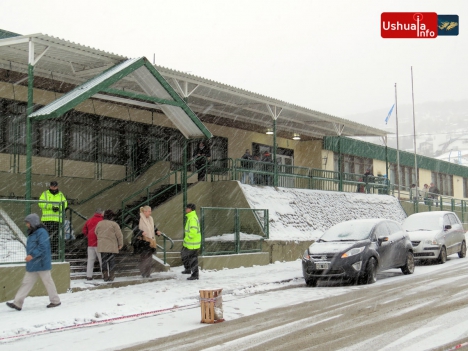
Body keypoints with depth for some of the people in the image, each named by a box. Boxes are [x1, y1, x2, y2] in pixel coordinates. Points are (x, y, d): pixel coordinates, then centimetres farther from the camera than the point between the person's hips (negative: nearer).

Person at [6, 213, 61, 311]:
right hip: (32, 265, 9)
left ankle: (56, 301, 15)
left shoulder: (41, 232, -15)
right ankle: (17, 303, 4)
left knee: (47, 282, 2)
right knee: (26, 282, 5)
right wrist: (30, 256, 12)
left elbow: (43, 247, -23)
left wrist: (32, 255, -27)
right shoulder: (32, 233, 15)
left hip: (41, 264, -9)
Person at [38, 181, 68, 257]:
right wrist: (51, 206, -16)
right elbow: (41, 203, -6)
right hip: (47, 219, -2)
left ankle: (55, 251, 7)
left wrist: (58, 208, -15)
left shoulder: (61, 195, 14)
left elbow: (64, 204, 5)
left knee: (56, 235, 3)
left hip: (57, 219, 2)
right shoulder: (45, 194, 6)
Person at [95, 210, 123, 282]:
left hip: (102, 246, 3)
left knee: (104, 261, 8)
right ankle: (111, 276, 7)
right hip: (112, 246, -3)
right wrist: (120, 244, 3)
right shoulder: (114, 224, -8)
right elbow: (119, 235, -7)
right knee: (112, 261, 7)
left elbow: (96, 233, 14)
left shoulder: (99, 224, 5)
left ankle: (105, 276, 7)